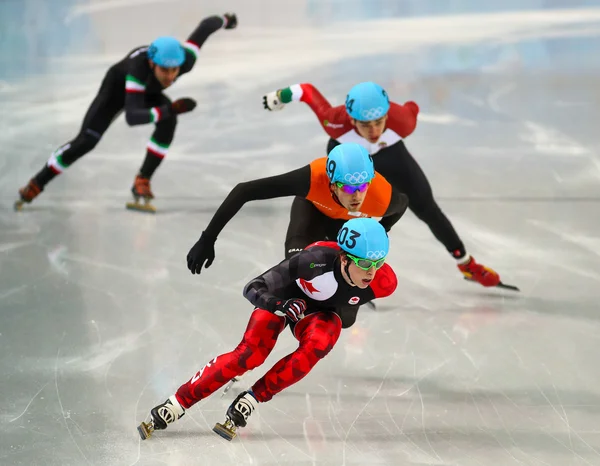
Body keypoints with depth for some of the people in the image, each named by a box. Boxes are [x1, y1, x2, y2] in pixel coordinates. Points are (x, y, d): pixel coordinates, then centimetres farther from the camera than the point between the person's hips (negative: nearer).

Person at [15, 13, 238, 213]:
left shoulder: (185, 58, -36)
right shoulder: (139, 67, -47)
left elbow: (204, 26, -18)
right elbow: (132, 117, -52)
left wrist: (225, 19, 3)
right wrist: (170, 109, -60)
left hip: (148, 93, 4)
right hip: (118, 87, -4)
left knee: (169, 120, -27)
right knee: (86, 141, -12)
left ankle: (142, 181, -16)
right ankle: (36, 184, 5)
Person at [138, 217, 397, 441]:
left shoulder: (383, 282, -28)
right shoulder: (318, 258, -38)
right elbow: (252, 289, -32)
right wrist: (279, 306, -47)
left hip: (323, 311, 3)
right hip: (284, 297, -3)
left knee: (316, 347, -31)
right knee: (250, 354, -23)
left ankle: (250, 401, -18)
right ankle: (176, 404, -12)